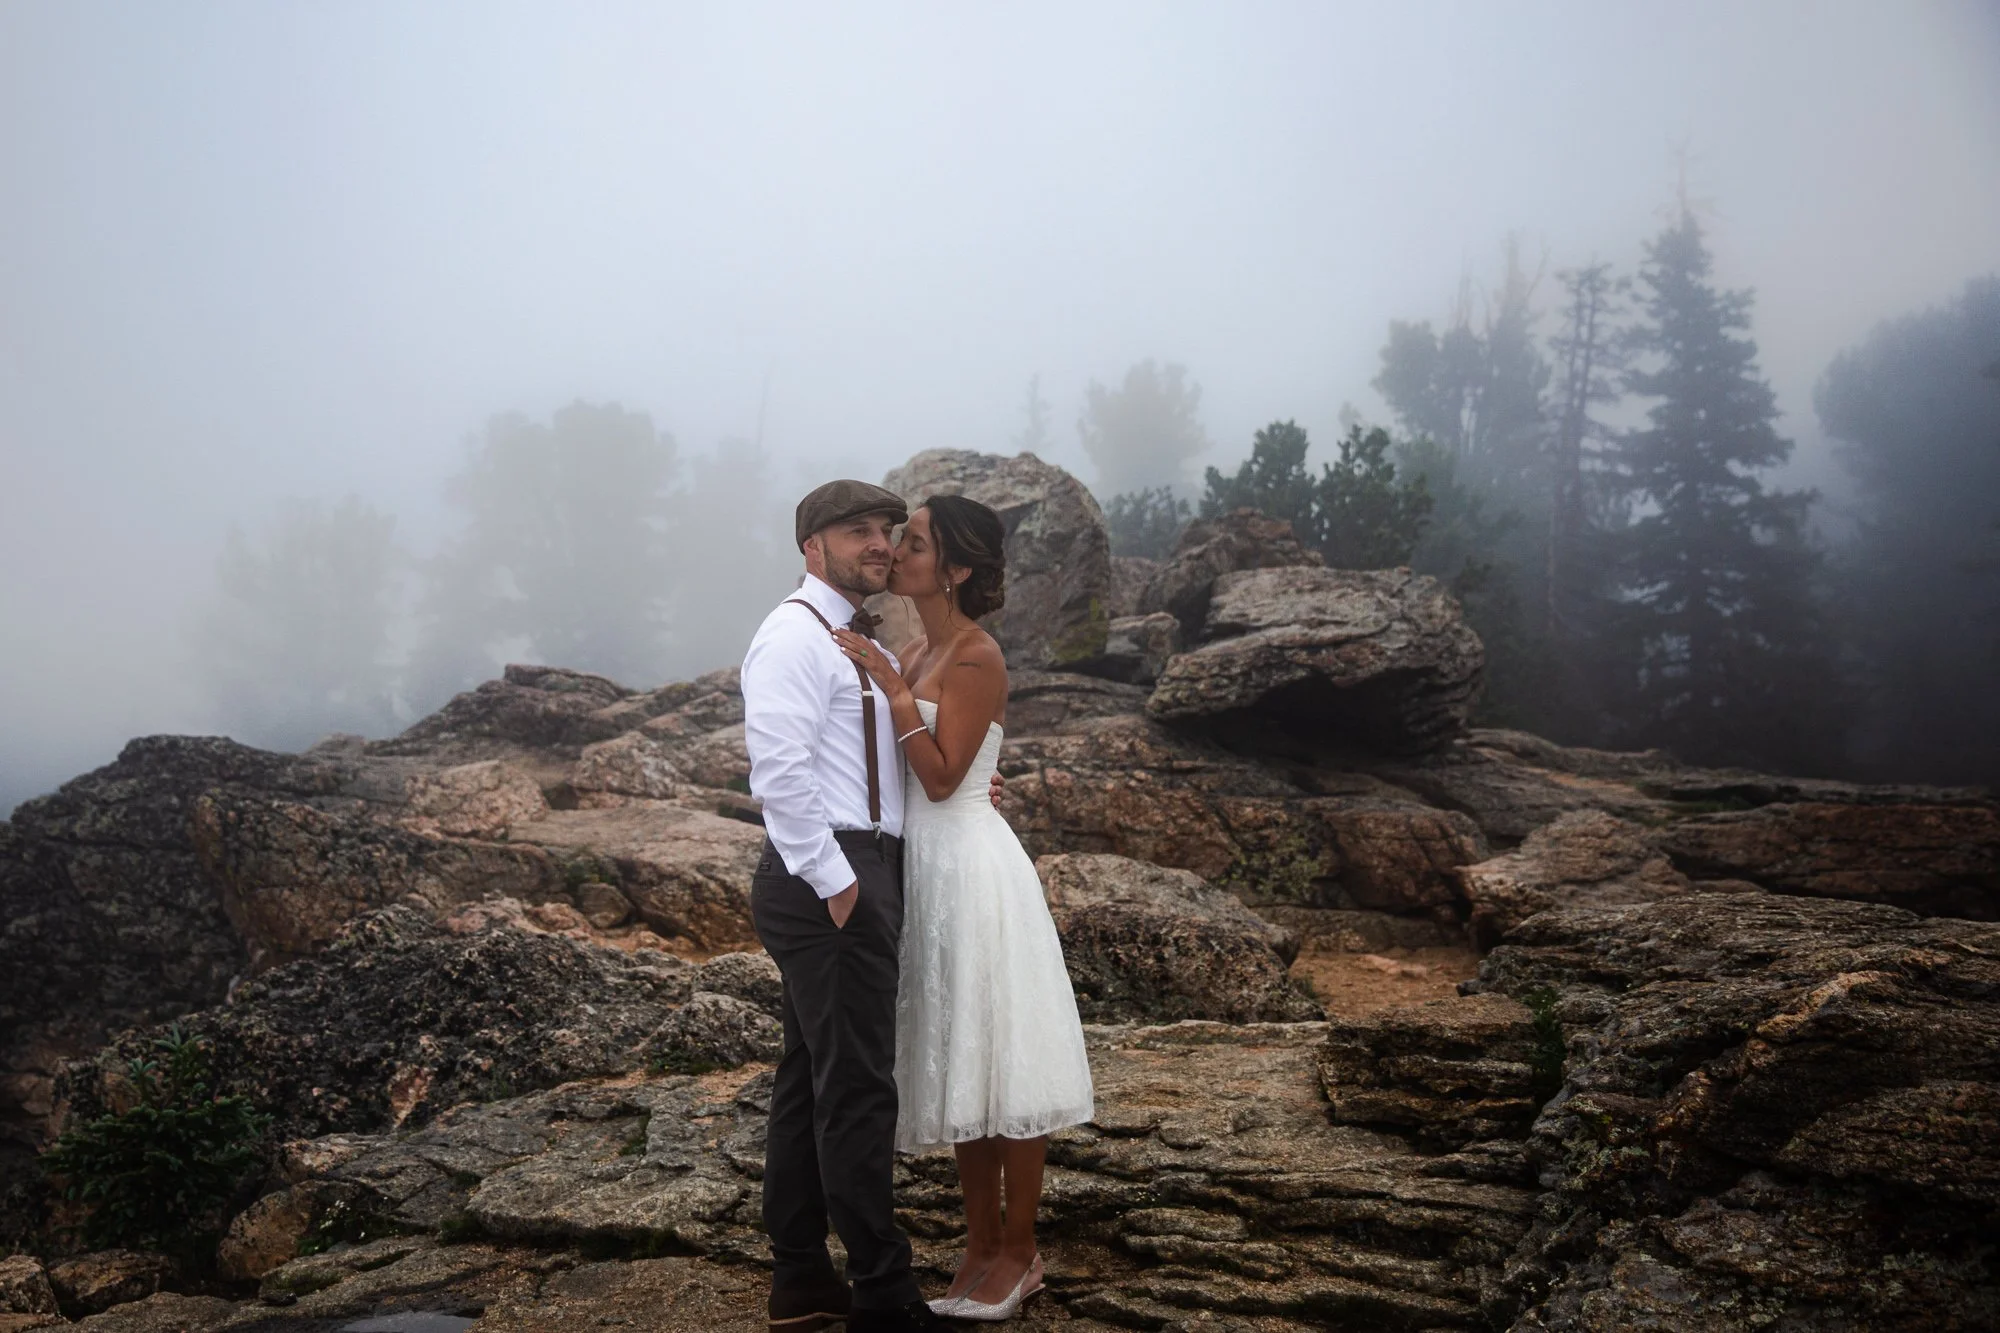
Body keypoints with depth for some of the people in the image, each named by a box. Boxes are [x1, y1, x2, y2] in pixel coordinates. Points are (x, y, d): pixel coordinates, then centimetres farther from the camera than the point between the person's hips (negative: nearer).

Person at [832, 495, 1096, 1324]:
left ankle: (1018, 1255, 13)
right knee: (958, 1062, 13)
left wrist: (893, 688, -21)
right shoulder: (913, 655, 11)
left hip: (970, 867, -9)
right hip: (927, 867, 9)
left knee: (997, 1057, 1)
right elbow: (902, 776, 10)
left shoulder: (976, 658, -13)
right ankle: (981, 1246, 23)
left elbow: (941, 777, -18)